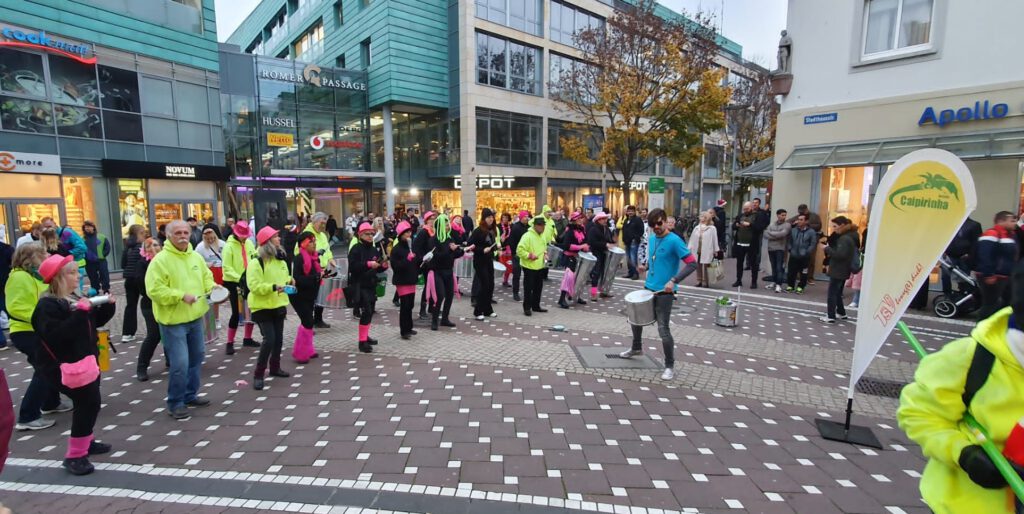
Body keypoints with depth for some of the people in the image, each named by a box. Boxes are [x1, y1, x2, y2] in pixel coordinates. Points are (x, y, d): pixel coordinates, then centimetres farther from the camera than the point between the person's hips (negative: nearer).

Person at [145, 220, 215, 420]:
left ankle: (190, 395, 32)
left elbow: (206, 277, 16)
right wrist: (181, 295, -25)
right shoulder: (161, 260, -14)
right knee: (180, 364, -8)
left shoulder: (196, 257, 6)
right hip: (173, 321, -7)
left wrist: (213, 288, -4)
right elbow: (154, 290, -18)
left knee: (195, 359, 17)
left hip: (195, 318, 7)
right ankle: (175, 404, 9)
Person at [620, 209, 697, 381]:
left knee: (663, 329, -5)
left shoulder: (674, 240, -16)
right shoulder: (652, 240, 7)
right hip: (649, 288, 8)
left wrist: (674, 280, -28)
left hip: (665, 292, -8)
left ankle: (670, 366, 12)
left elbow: (692, 264, -21)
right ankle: (637, 348, 45)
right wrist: (646, 266, 5)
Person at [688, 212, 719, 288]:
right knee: (698, 266, 11)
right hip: (697, 251, 5)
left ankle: (706, 283, 8)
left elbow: (714, 239, -3)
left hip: (706, 252, -5)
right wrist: (690, 248, 6)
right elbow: (692, 239, 8)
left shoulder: (712, 228, -5)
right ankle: (699, 281, 21)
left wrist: (716, 250, -2)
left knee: (705, 267, -1)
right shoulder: (696, 228, 8)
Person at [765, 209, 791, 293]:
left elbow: (783, 234, -15)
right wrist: (777, 235, -12)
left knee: (779, 267, -9)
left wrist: (772, 233, -3)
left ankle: (779, 285, -9)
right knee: (773, 267, 13)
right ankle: (774, 282, 24)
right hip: (771, 248, 4)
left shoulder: (787, 225, 0)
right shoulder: (771, 225, 12)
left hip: (780, 249, -4)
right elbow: (767, 234, -2)